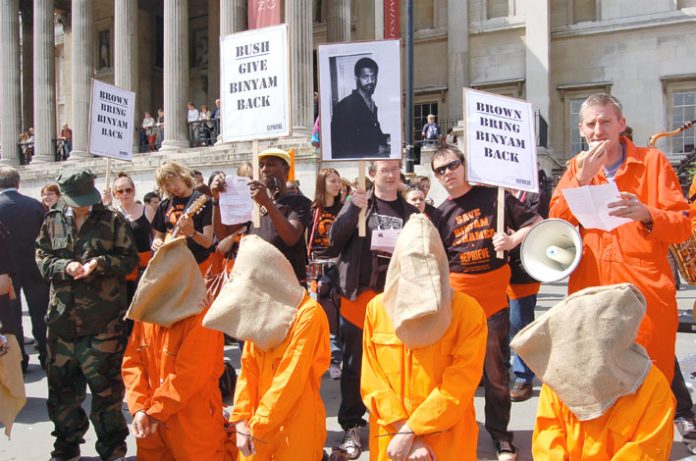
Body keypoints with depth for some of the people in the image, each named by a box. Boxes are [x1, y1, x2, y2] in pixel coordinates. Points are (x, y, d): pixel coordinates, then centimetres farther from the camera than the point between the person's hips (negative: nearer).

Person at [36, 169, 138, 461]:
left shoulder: (113, 221, 0)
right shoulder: (53, 222, 9)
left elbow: (130, 259, 0)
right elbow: (42, 257, 8)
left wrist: (100, 263, -17)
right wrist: (65, 266, -11)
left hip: (103, 320, -3)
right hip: (63, 317, 4)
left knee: (105, 384, 1)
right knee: (62, 384, 12)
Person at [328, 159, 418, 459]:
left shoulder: (409, 212, 10)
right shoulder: (356, 203, 4)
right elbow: (335, 239, -7)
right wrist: (354, 209, -17)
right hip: (358, 295, -2)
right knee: (354, 364, 4)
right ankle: (351, 426, 15)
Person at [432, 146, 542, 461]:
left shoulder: (493, 196, 0)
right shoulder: (440, 214, 8)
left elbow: (536, 223, 1)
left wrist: (512, 240, -16)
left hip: (492, 298, -2)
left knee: (496, 372, 5)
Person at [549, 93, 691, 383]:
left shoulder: (652, 160, 2)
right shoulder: (577, 166, 11)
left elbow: (683, 226, -4)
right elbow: (555, 223, 0)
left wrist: (646, 215, -25)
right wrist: (583, 178, -11)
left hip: (645, 292, -2)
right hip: (589, 289, 3)